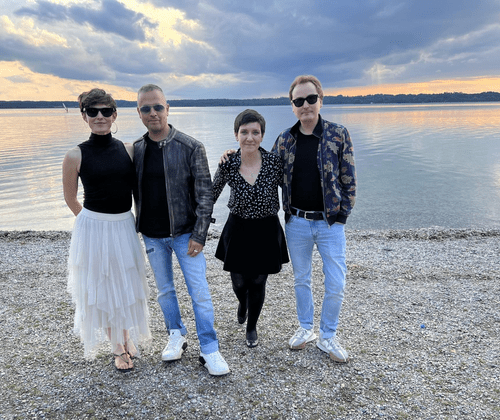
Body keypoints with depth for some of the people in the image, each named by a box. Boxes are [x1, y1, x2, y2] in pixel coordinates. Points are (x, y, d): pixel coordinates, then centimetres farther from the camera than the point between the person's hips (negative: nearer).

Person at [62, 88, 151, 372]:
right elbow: (71, 199, 4)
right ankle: (118, 348, 30)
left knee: (127, 286, 14)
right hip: (93, 229, -2)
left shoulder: (129, 150, -2)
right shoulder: (76, 157, -9)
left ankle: (128, 338, 39)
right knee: (102, 290, 10)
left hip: (125, 227, 3)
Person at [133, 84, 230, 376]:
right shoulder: (135, 150, 2)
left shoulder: (191, 147, -9)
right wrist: (138, 228, 7)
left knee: (200, 291, 0)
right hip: (152, 235, 4)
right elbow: (134, 192, 11)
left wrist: (199, 235, -14)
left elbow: (205, 193, -9)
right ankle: (176, 336, 36)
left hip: (184, 232, -4)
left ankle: (210, 350, 13)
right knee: (165, 290, 17)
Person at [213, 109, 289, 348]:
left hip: (266, 231, -1)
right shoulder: (228, 165, -12)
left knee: (258, 282, 10)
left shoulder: (274, 162, -15)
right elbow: (211, 195, 3)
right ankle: (242, 303, 53)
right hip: (238, 230, 1)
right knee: (238, 281, 13)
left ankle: (252, 327, 37)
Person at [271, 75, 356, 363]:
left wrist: (342, 215, -5)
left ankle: (328, 337, 23)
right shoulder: (285, 139, 2)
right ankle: (306, 328, 36)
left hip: (330, 223, -2)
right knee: (301, 279, 16)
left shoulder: (339, 134, -4)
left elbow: (349, 179, -1)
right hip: (296, 222, 2)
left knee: (336, 285, 1)